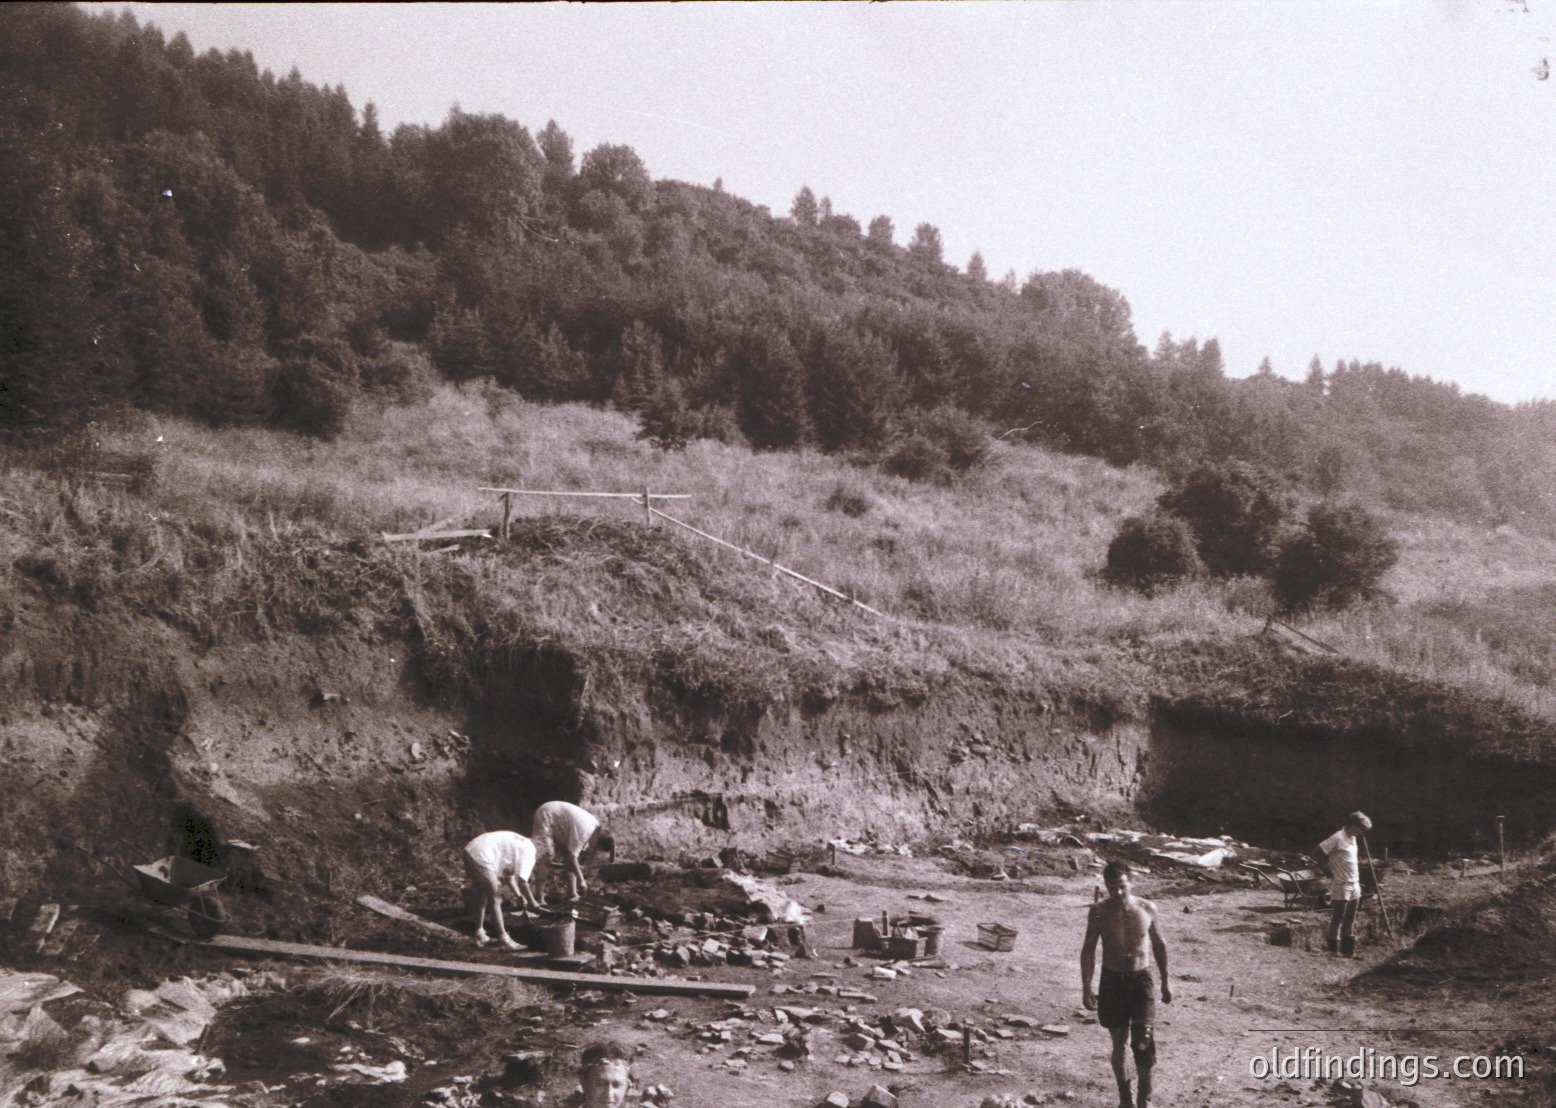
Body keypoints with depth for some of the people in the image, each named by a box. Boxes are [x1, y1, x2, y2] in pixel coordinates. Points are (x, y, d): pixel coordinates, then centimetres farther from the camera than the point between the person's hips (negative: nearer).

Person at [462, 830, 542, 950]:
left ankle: (480, 935, 30)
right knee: (495, 899, 0)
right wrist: (532, 902, 4)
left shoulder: (518, 845, 25)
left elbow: (508, 876, 30)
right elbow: (522, 881, -8)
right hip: (482, 857, -10)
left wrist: (520, 897, 27)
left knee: (482, 897, 22)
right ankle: (504, 938, 5)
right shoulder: (528, 851, -2)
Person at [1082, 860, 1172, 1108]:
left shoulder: (1147, 909, -2)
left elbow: (1158, 944, 10)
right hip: (1112, 980, 0)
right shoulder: (1099, 911, -5)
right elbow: (1088, 950, 0)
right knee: (1119, 1042, 8)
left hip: (1141, 980, 0)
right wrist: (1086, 988, -6)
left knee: (1144, 1041, -13)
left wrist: (1165, 982, 13)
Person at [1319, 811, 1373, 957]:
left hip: (1353, 886, 8)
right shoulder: (1338, 838, -14)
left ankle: (1348, 950, 17)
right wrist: (1328, 872, -13)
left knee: (1350, 920, 11)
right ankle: (1334, 949, 7)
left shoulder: (1352, 838, 12)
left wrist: (1358, 881, 17)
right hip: (1340, 886, -8)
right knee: (1337, 919, -1)